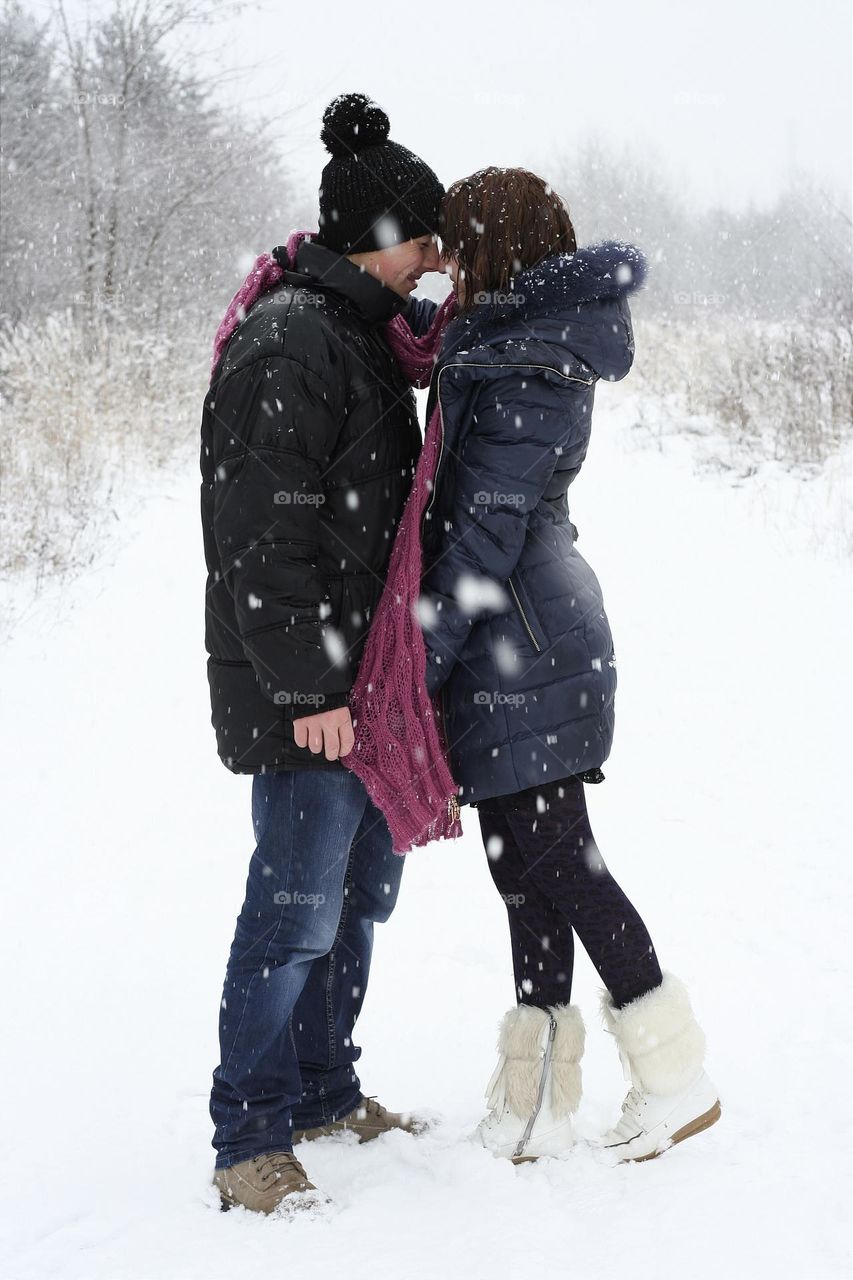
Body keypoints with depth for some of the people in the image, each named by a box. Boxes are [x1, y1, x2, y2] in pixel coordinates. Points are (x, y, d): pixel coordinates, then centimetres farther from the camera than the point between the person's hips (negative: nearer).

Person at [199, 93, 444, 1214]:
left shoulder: (361, 332, 15)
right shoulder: (289, 345, -17)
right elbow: (268, 534, -21)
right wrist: (307, 686, -22)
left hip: (363, 675, 10)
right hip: (306, 687, -10)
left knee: (363, 887, 17)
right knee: (298, 905, -6)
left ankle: (323, 1091, 30)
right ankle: (250, 1141, 4)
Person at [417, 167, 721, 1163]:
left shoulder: (522, 372, -17)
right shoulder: (519, 345, 11)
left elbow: (484, 537, -19)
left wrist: (417, 671, -15)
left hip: (524, 649, -10)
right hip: (529, 649, 10)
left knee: (551, 859, -3)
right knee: (527, 862, 10)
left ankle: (676, 1074, 9)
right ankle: (536, 1100, 17)